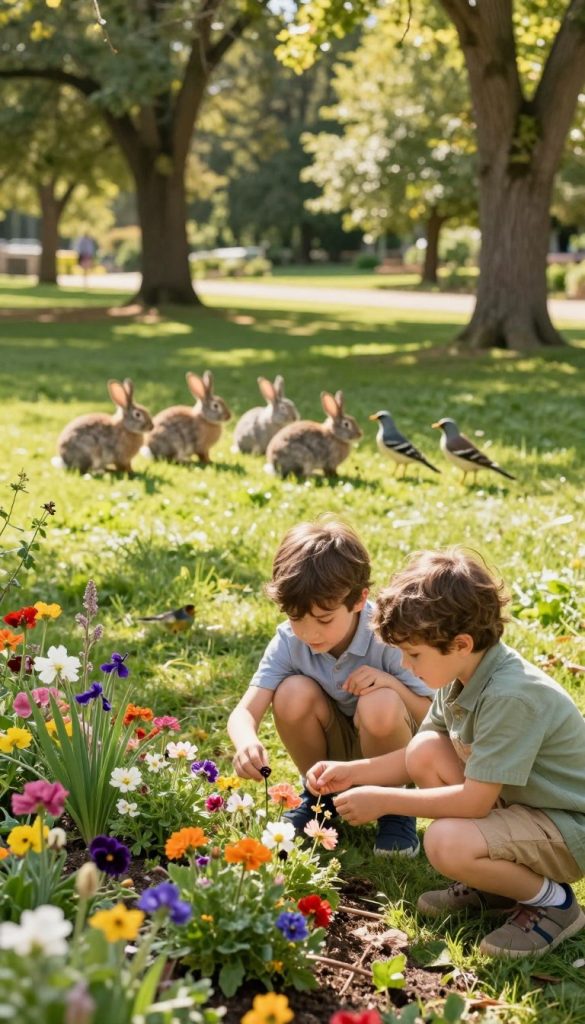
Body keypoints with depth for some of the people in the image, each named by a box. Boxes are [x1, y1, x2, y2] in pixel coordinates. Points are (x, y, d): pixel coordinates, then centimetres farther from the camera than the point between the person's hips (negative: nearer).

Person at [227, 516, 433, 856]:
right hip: (333, 749, 3)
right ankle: (318, 794, 1)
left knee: (380, 704, -36)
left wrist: (392, 684, -36)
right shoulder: (289, 642, -18)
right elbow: (245, 712, -26)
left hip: (386, 749, -3)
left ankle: (396, 809, -7)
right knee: (293, 692, -27)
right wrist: (247, 743, -49)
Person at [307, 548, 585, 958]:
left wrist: (383, 800, -20)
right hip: (516, 801, 9)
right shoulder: (459, 676, -2)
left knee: (446, 843, -29)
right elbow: (417, 759, 11)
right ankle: (491, 886, 7)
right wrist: (352, 772, -1)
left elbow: (474, 801, -28)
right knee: (425, 751, -5)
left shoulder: (511, 697, -29)